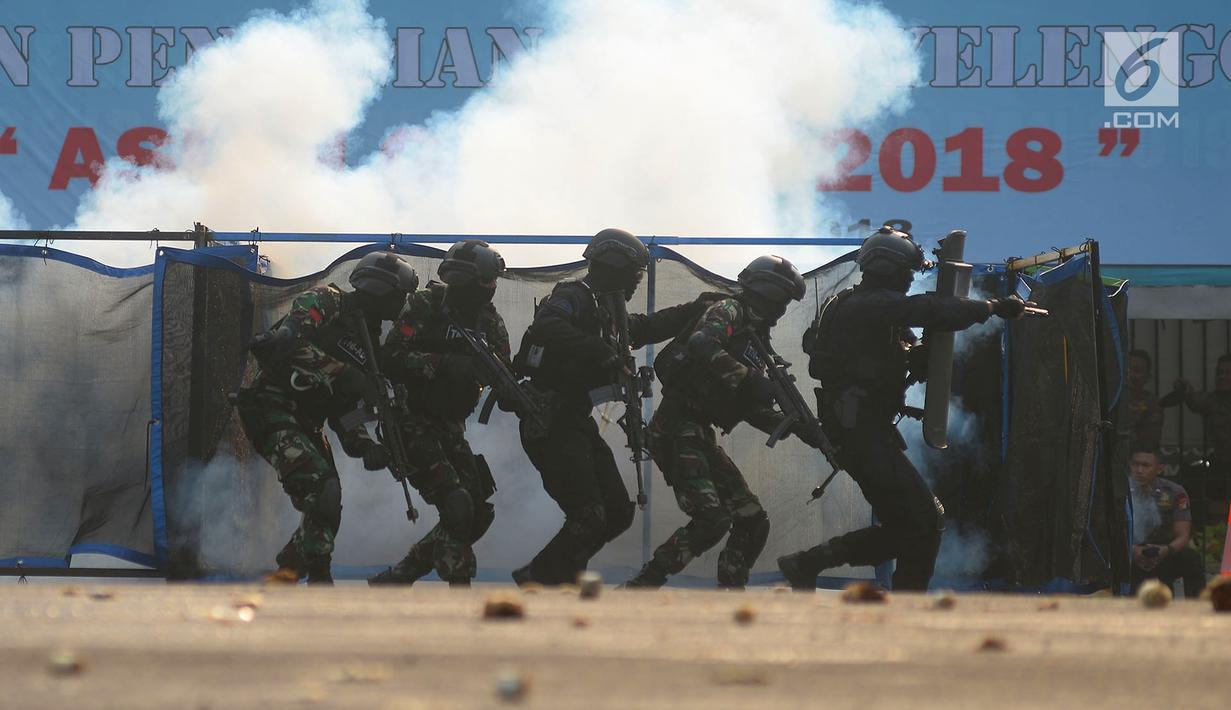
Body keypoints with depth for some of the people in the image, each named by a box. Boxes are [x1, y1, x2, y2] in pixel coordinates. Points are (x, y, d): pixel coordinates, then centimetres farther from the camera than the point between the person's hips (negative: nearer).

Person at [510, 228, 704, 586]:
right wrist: (602, 354, -33)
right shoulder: (573, 297, -11)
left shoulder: (606, 311, 18)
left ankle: (538, 575, 16)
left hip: (576, 422, 10)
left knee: (618, 513, 10)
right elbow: (548, 326, -31)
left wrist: (694, 309, 26)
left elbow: (648, 327, 33)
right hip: (551, 426, -10)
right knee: (587, 517, -17)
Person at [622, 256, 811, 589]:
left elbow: (752, 409, 21)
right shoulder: (728, 312, -5)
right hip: (678, 429, -10)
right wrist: (749, 378, -31)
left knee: (753, 522, 6)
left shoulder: (756, 340, 22)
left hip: (701, 436, 10)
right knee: (711, 520, -23)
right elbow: (701, 344, -28)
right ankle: (639, 589, -18)